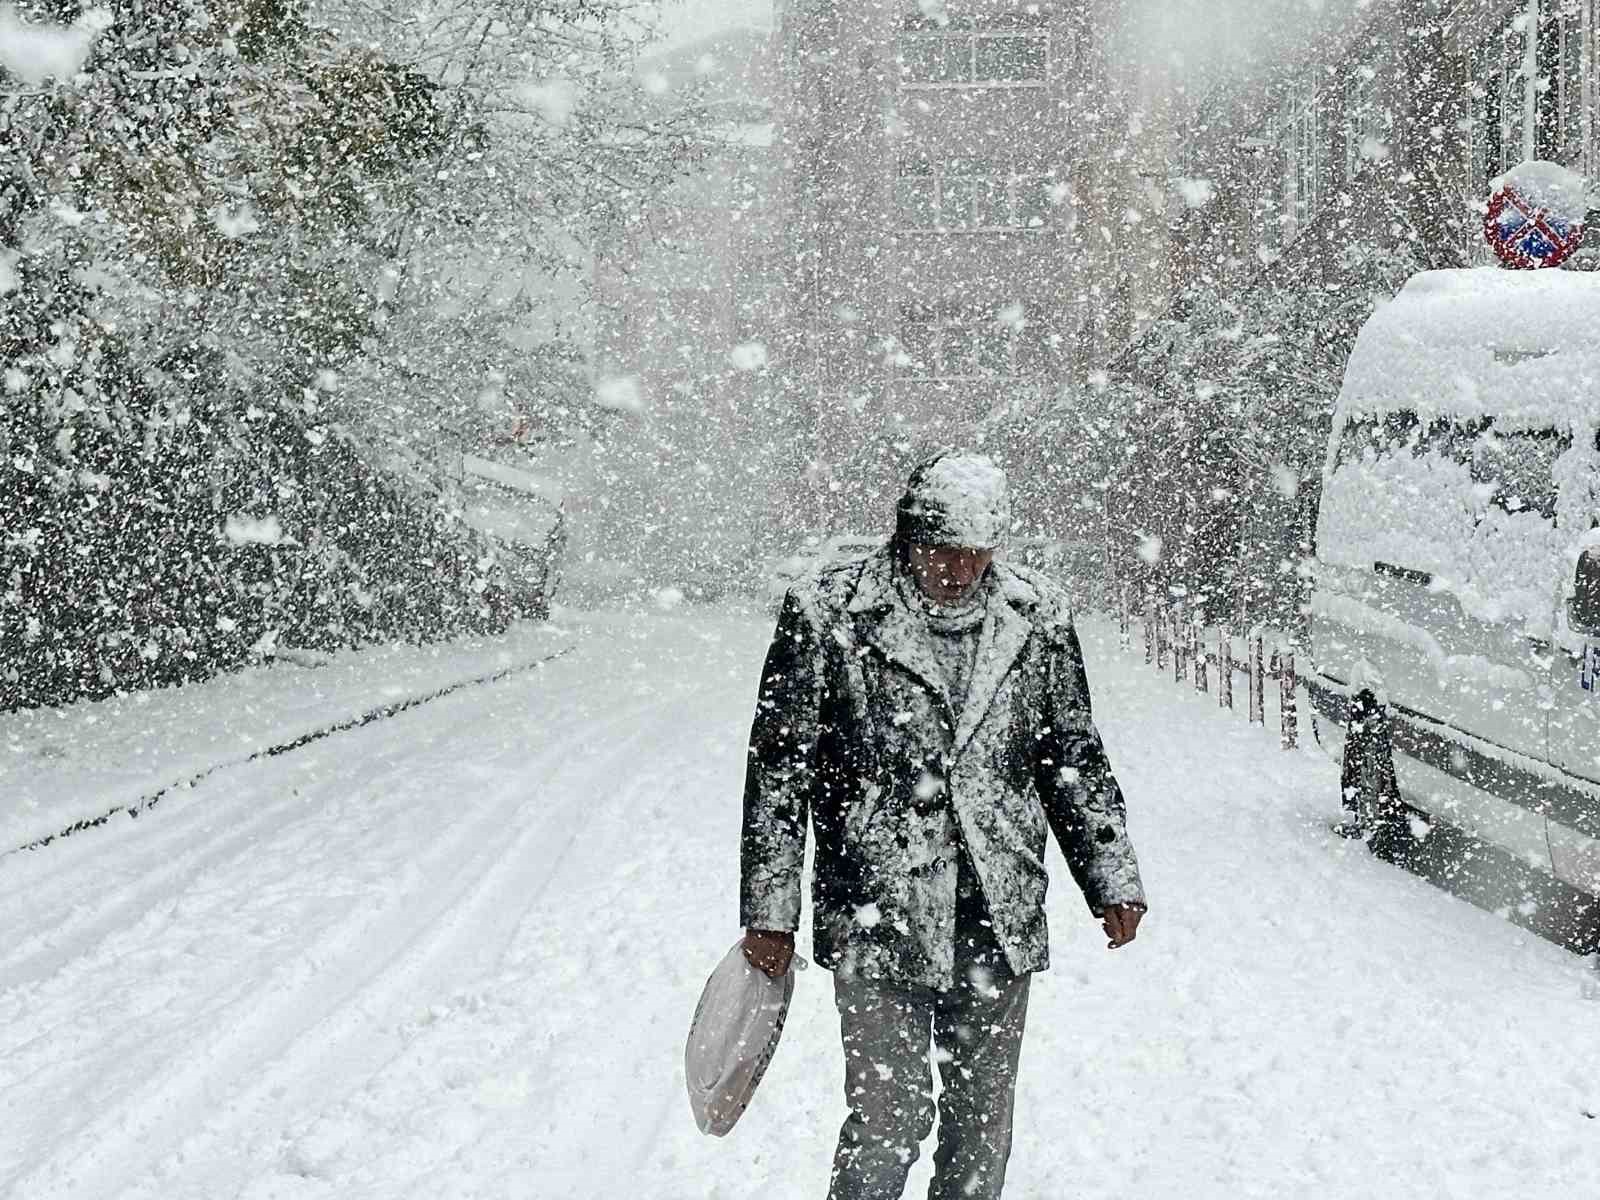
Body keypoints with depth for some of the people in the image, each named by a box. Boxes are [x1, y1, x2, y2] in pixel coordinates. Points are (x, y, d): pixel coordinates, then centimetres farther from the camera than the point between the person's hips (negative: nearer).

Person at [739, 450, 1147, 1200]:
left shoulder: (1038, 617, 5)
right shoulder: (828, 614, -6)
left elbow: (1076, 758, 14)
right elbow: (778, 768, -3)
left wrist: (1114, 880, 11)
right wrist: (770, 911, -3)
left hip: (1001, 923, 4)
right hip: (877, 921, -4)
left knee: (984, 1117, 13)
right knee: (892, 1115, -6)